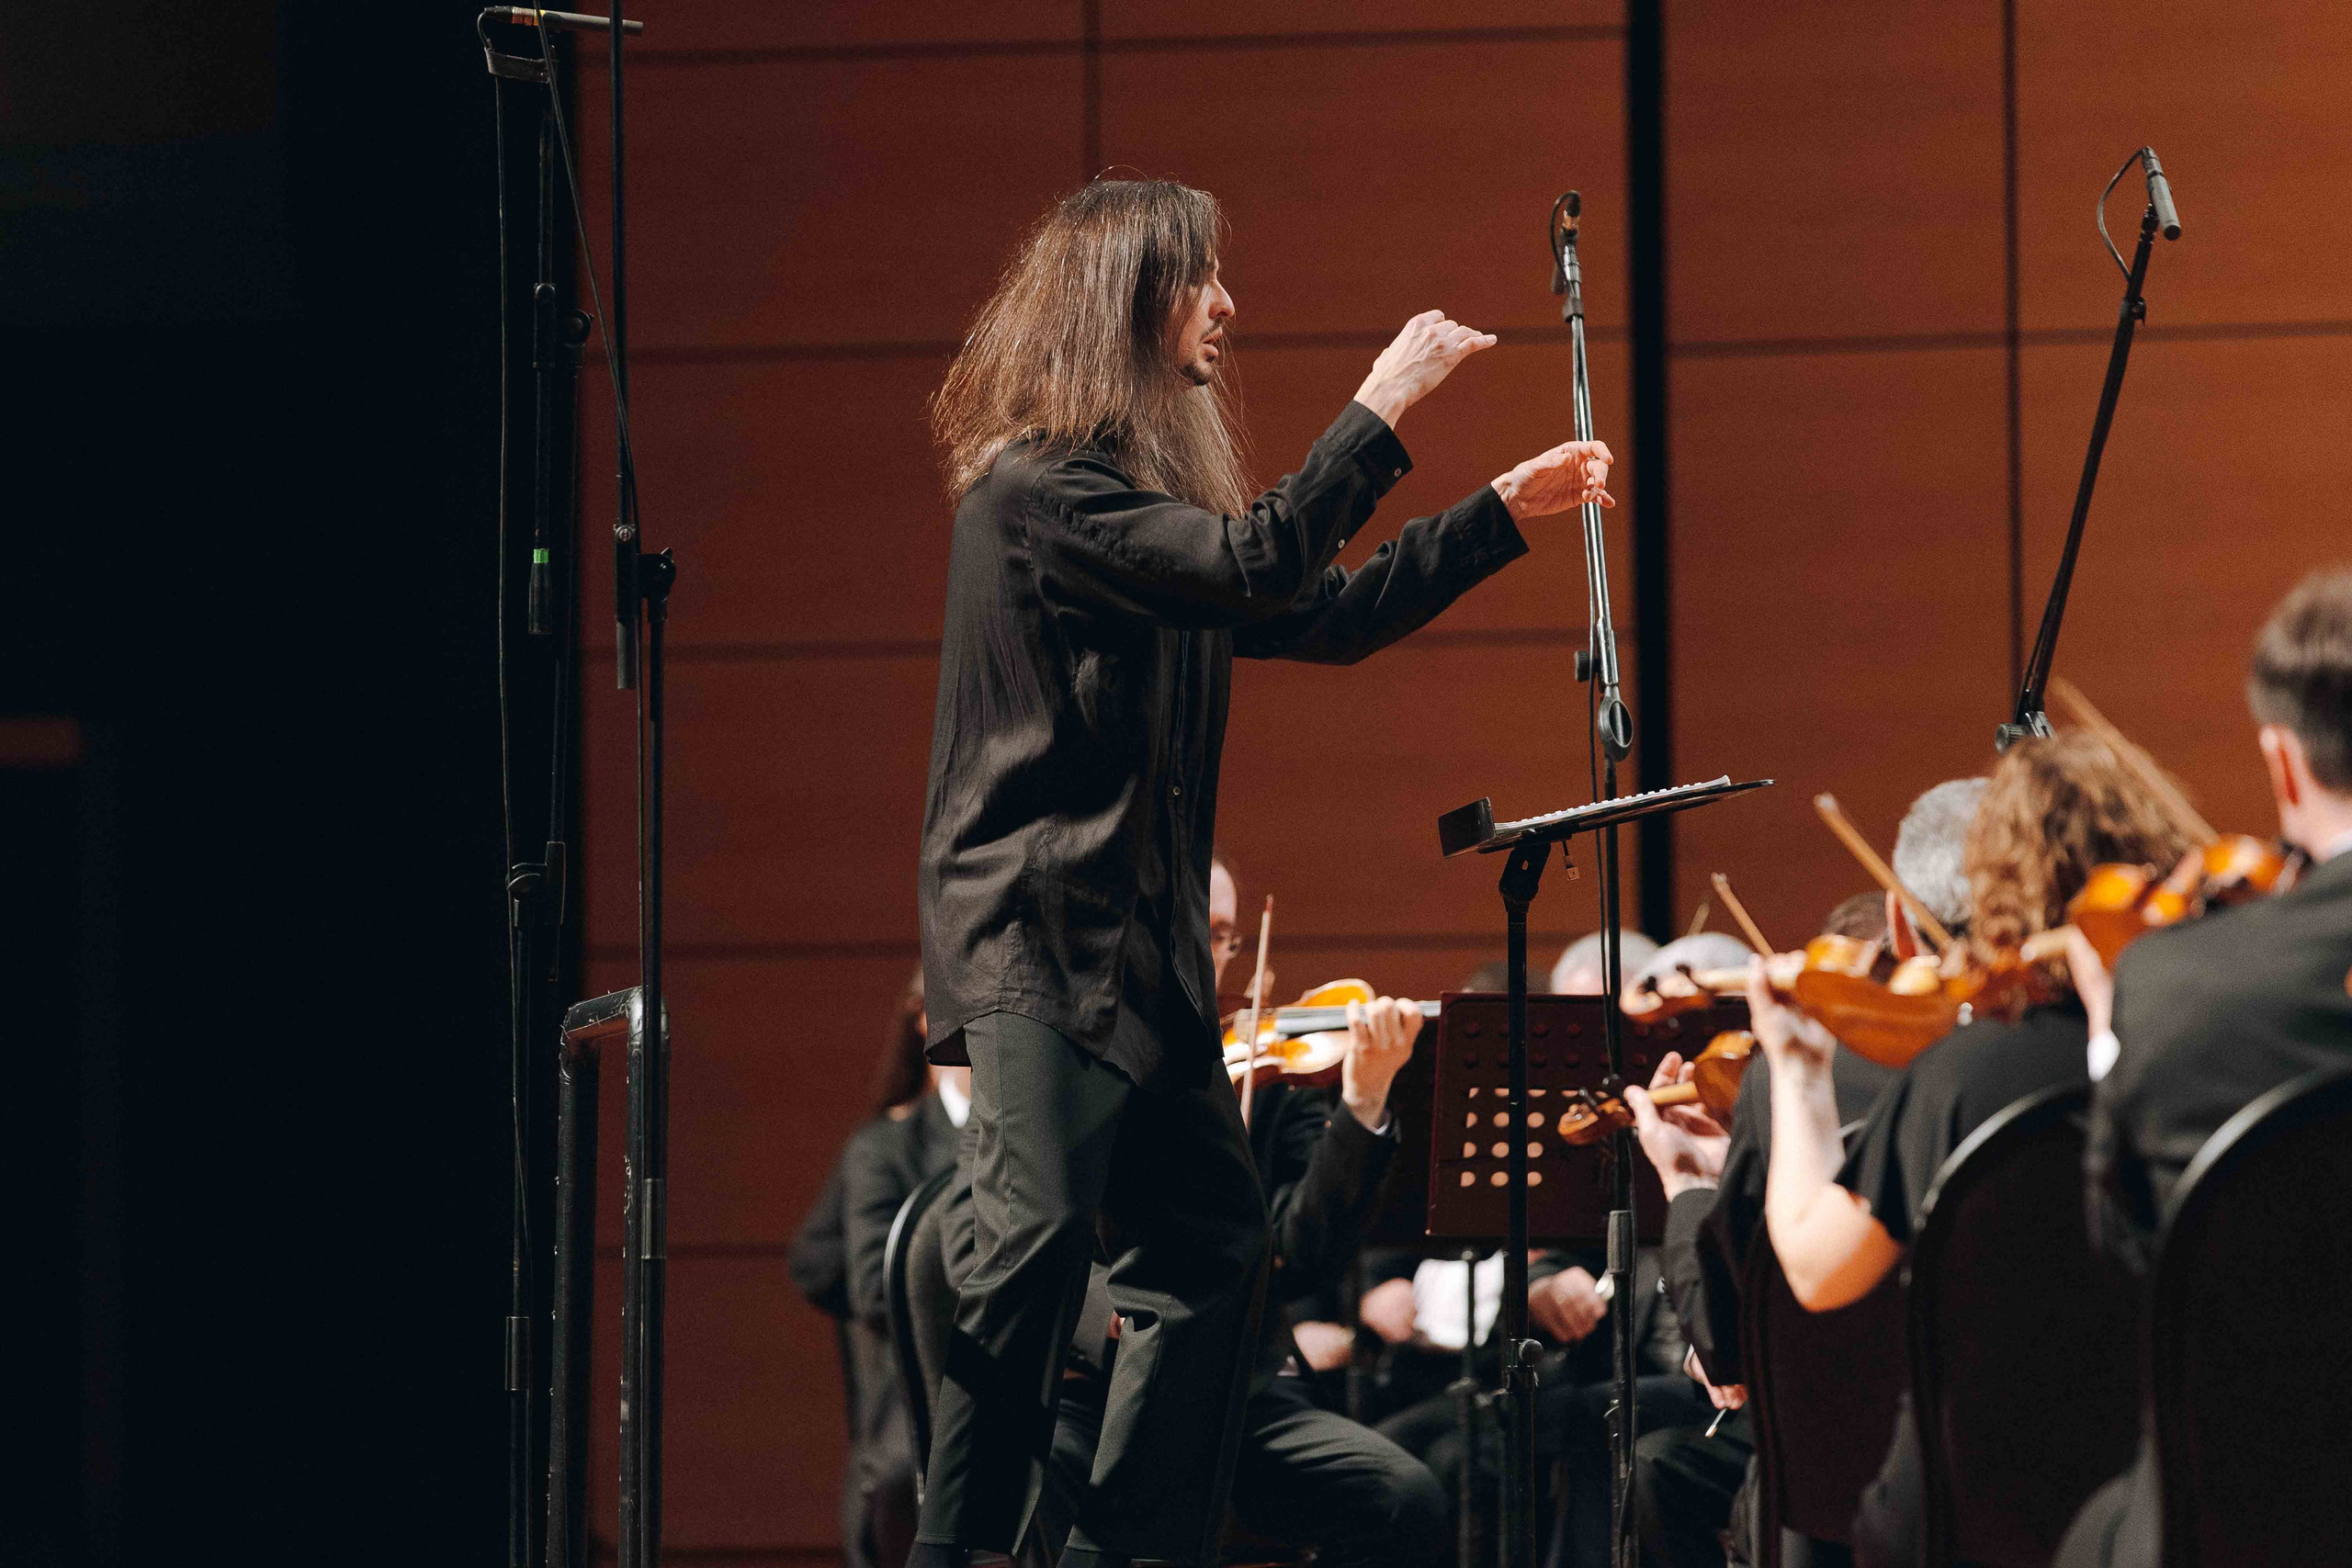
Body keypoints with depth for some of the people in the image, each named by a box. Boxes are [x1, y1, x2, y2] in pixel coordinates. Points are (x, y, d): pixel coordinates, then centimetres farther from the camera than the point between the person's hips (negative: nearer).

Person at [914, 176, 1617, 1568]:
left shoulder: (1140, 487, 18)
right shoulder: (1036, 485, -13)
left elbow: (1327, 614, 24)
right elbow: (1257, 567, -24)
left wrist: (1507, 512, 21)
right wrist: (1384, 407, -17)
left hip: (1140, 944, 10)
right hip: (1038, 936, -10)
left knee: (1211, 1245, 7)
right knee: (1039, 1247, -16)